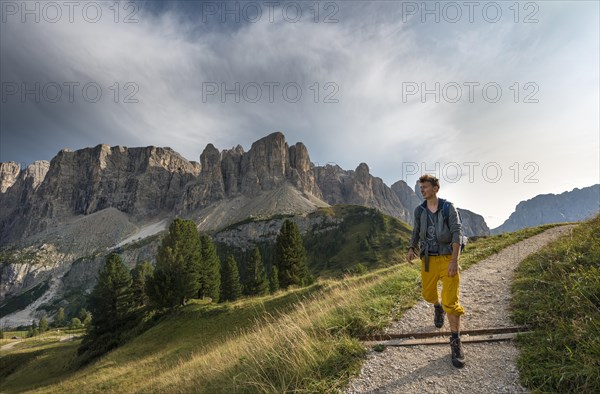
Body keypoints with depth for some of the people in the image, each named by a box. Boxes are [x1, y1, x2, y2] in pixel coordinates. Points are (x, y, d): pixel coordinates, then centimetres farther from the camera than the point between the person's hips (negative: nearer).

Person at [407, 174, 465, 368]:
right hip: (428, 259, 4)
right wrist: (412, 249, -4)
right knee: (428, 294, 16)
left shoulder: (448, 207, -7)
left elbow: (457, 232, -14)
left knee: (451, 302, -7)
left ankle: (456, 342, 7)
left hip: (448, 258, -4)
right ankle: (438, 307, 52)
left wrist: (454, 260, -22)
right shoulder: (419, 210, 4)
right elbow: (416, 232, 14)